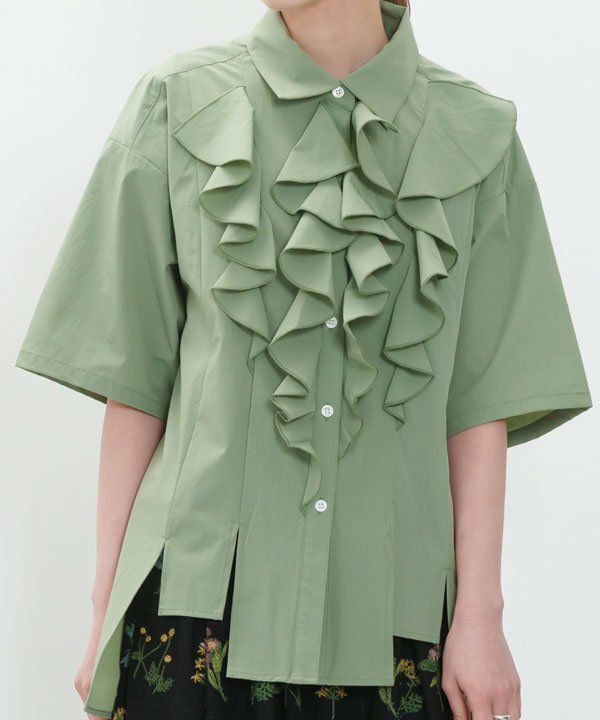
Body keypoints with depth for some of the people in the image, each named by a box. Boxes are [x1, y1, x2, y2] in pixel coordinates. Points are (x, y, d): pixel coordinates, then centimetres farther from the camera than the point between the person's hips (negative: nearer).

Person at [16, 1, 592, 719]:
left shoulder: (479, 136, 4)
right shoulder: (180, 105, 3)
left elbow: (482, 397, 3)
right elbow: (135, 379, 3)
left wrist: (480, 616, -2)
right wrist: (106, 608, 2)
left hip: (389, 600, 1)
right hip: (202, 581, 0)